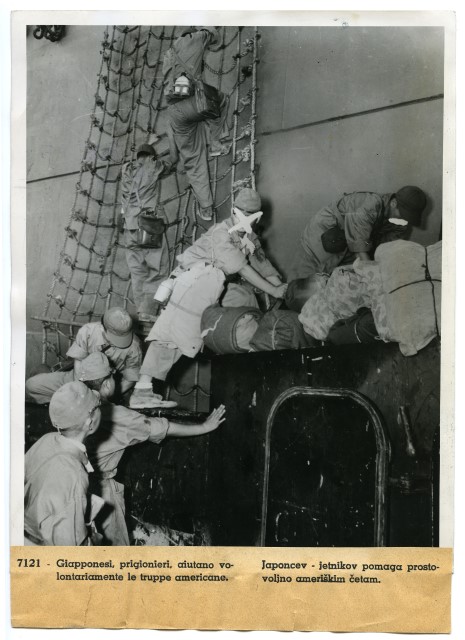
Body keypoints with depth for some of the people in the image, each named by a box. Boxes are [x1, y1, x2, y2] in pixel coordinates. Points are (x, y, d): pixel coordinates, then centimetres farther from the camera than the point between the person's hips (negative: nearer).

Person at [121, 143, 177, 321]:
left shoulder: (127, 169, 16)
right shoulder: (153, 166, 4)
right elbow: (168, 164, 23)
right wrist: (173, 157, 46)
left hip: (130, 226, 5)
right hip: (148, 224, -5)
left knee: (137, 271, 7)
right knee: (157, 269, -2)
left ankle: (141, 310, 3)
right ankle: (148, 310, -10)